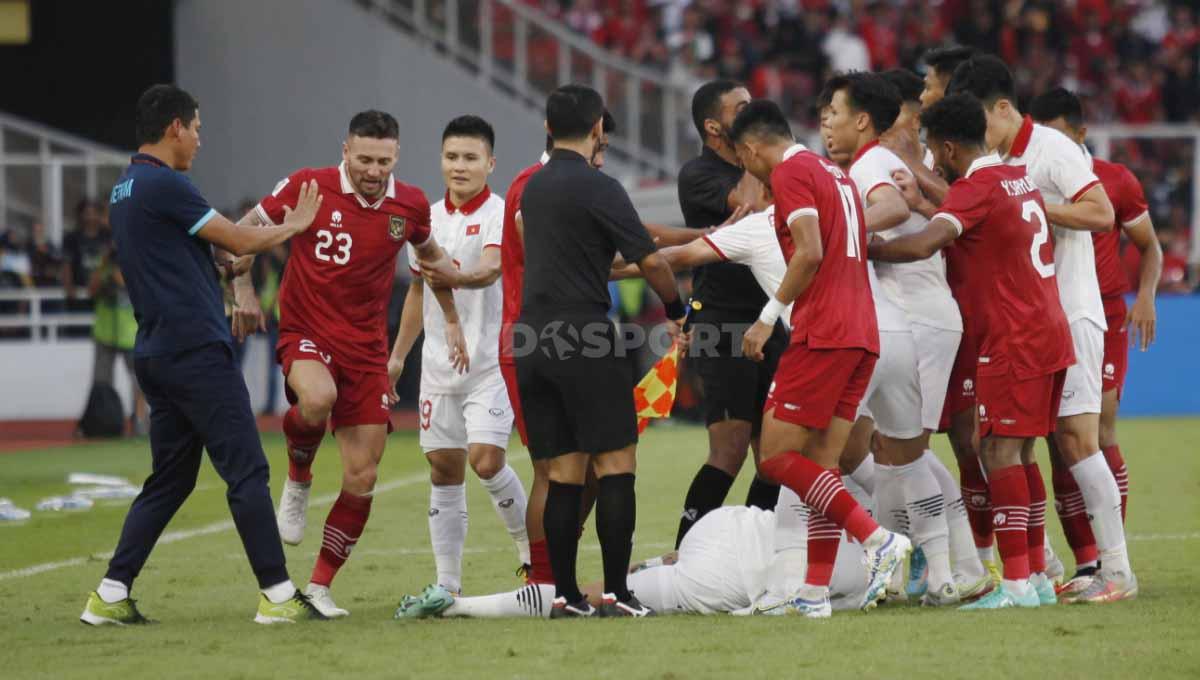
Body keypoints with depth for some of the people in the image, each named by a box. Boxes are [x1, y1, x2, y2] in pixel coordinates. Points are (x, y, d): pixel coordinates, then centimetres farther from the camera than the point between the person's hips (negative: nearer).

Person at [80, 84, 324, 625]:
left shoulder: (125, 190, 17)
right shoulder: (162, 184, -13)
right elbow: (238, 240, -8)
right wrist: (292, 227, 8)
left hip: (158, 353, 10)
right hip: (196, 351, -10)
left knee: (170, 479, 13)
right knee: (247, 470, -6)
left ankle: (112, 596, 8)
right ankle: (277, 594, -6)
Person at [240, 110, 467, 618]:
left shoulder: (410, 205, 0)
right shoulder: (308, 187, -10)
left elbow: (431, 255, 22)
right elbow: (246, 231, 1)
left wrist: (452, 321, 24)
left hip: (367, 347, 4)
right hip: (306, 333, -4)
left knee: (361, 479, 0)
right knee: (318, 397, -39)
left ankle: (320, 586, 15)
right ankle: (298, 481, -7)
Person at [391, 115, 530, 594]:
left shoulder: (499, 215, -9)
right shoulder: (428, 218, 10)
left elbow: (491, 268, -28)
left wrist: (458, 278, -49)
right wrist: (397, 355, 21)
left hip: (490, 360, -6)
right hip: (439, 362, 6)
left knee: (486, 460, -15)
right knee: (443, 469, 5)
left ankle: (531, 546, 9)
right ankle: (447, 584, 10)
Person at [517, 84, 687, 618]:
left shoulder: (534, 187, 15)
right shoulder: (598, 188, -9)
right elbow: (650, 260, -11)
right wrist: (676, 309, 9)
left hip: (533, 341, 7)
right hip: (583, 339, -7)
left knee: (564, 474, 9)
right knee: (615, 466, -1)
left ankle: (565, 594, 5)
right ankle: (615, 593, -6)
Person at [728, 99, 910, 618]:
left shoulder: (790, 172, -5)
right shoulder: (834, 174, 22)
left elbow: (810, 252, -17)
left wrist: (769, 315, -12)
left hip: (822, 332, -9)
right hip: (861, 334, 9)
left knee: (777, 456, -7)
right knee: (821, 467, 8)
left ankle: (877, 539, -15)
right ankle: (815, 592, 5)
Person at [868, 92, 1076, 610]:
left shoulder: (975, 188, -13)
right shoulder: (1018, 179, 14)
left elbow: (923, 244, -27)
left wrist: (866, 250, -15)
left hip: (1014, 343, -9)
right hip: (1050, 334, 9)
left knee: (1000, 451, -11)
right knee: (1015, 454, 12)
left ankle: (1017, 583, -17)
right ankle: (1034, 574, 12)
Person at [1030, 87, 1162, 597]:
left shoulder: (1115, 180, 0)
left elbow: (1149, 247, 10)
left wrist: (1145, 295, -5)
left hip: (1104, 320, -2)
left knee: (1099, 434, -10)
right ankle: (1086, 561, -1)